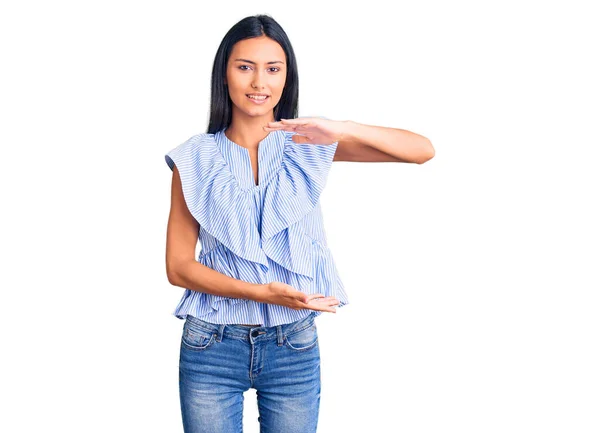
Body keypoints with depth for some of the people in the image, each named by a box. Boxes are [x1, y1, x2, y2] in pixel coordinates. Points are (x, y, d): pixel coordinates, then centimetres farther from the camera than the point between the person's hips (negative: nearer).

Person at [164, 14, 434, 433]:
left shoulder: (307, 145, -1)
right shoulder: (196, 159, -2)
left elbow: (423, 150, -9)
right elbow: (179, 266, -4)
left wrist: (342, 130, -26)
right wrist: (261, 292, -18)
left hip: (294, 347, 1)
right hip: (212, 348, 0)